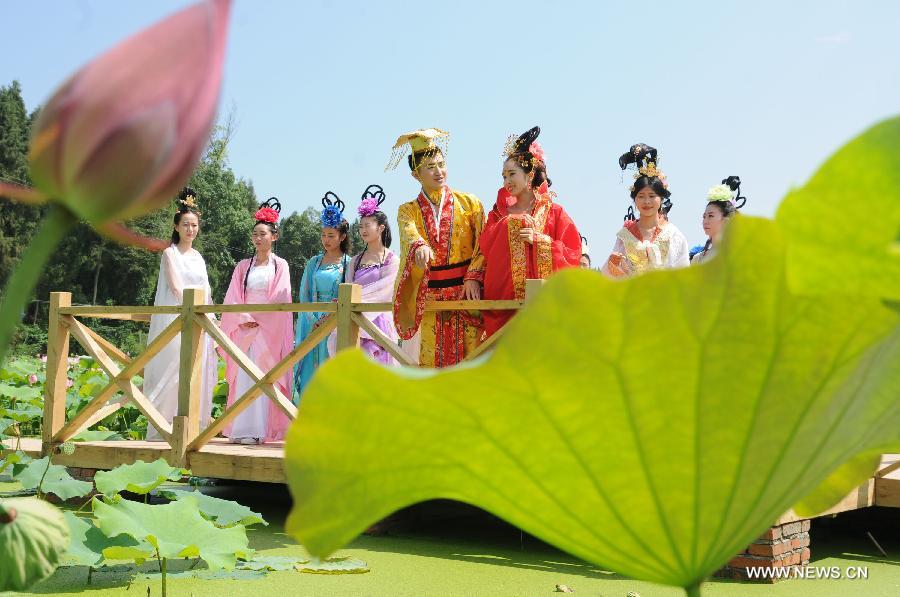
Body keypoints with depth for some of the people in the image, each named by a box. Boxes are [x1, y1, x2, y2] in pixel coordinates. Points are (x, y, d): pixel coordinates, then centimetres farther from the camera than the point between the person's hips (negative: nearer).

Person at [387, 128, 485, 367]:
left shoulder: (469, 203, 8)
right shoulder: (408, 210, 10)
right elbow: (409, 234, -12)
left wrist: (474, 277, -14)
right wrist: (420, 247, -35)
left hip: (466, 292, -1)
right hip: (428, 298, 1)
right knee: (430, 360, -3)